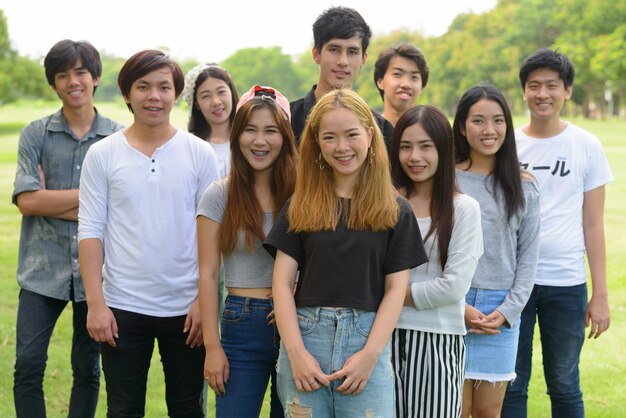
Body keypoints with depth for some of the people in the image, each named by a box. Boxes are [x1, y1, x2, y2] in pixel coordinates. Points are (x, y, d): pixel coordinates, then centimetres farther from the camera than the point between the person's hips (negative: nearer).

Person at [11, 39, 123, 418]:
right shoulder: (36, 135, 2)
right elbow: (26, 201, -9)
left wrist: (51, 199, -10)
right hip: (43, 271, 0)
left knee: (88, 369, 11)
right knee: (28, 365, -5)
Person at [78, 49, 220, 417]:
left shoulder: (200, 154, 0)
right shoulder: (102, 155, 0)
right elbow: (91, 231, -2)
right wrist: (96, 303, -8)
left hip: (186, 308, 0)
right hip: (122, 308, 0)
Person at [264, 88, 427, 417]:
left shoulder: (395, 211, 6)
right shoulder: (299, 207, 8)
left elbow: (395, 288, 2)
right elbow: (282, 282, 3)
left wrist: (370, 354, -8)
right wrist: (296, 351, -8)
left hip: (367, 342, -1)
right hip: (305, 339, 1)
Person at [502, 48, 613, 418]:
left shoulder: (587, 146, 2)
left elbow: (593, 224, 3)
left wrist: (601, 294, 0)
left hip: (566, 283, -1)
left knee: (564, 386, 8)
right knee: (511, 386, 7)